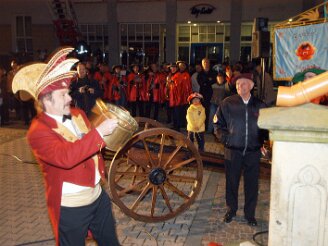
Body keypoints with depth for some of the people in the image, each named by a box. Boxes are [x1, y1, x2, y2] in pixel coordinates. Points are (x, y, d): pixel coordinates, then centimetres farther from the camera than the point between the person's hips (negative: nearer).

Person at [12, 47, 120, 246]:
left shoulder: (77, 114, 3)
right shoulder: (38, 131, -20)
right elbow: (65, 157, -38)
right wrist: (99, 131, -36)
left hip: (98, 195, 7)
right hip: (70, 207, -7)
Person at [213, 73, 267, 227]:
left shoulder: (260, 105, 1)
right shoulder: (228, 103, -3)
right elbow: (218, 124, 5)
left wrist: (262, 141, -2)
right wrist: (224, 137, -8)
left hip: (253, 152, 1)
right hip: (233, 151, -1)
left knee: (252, 184, 10)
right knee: (232, 182, 12)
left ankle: (250, 214, 27)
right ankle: (231, 210, 32)